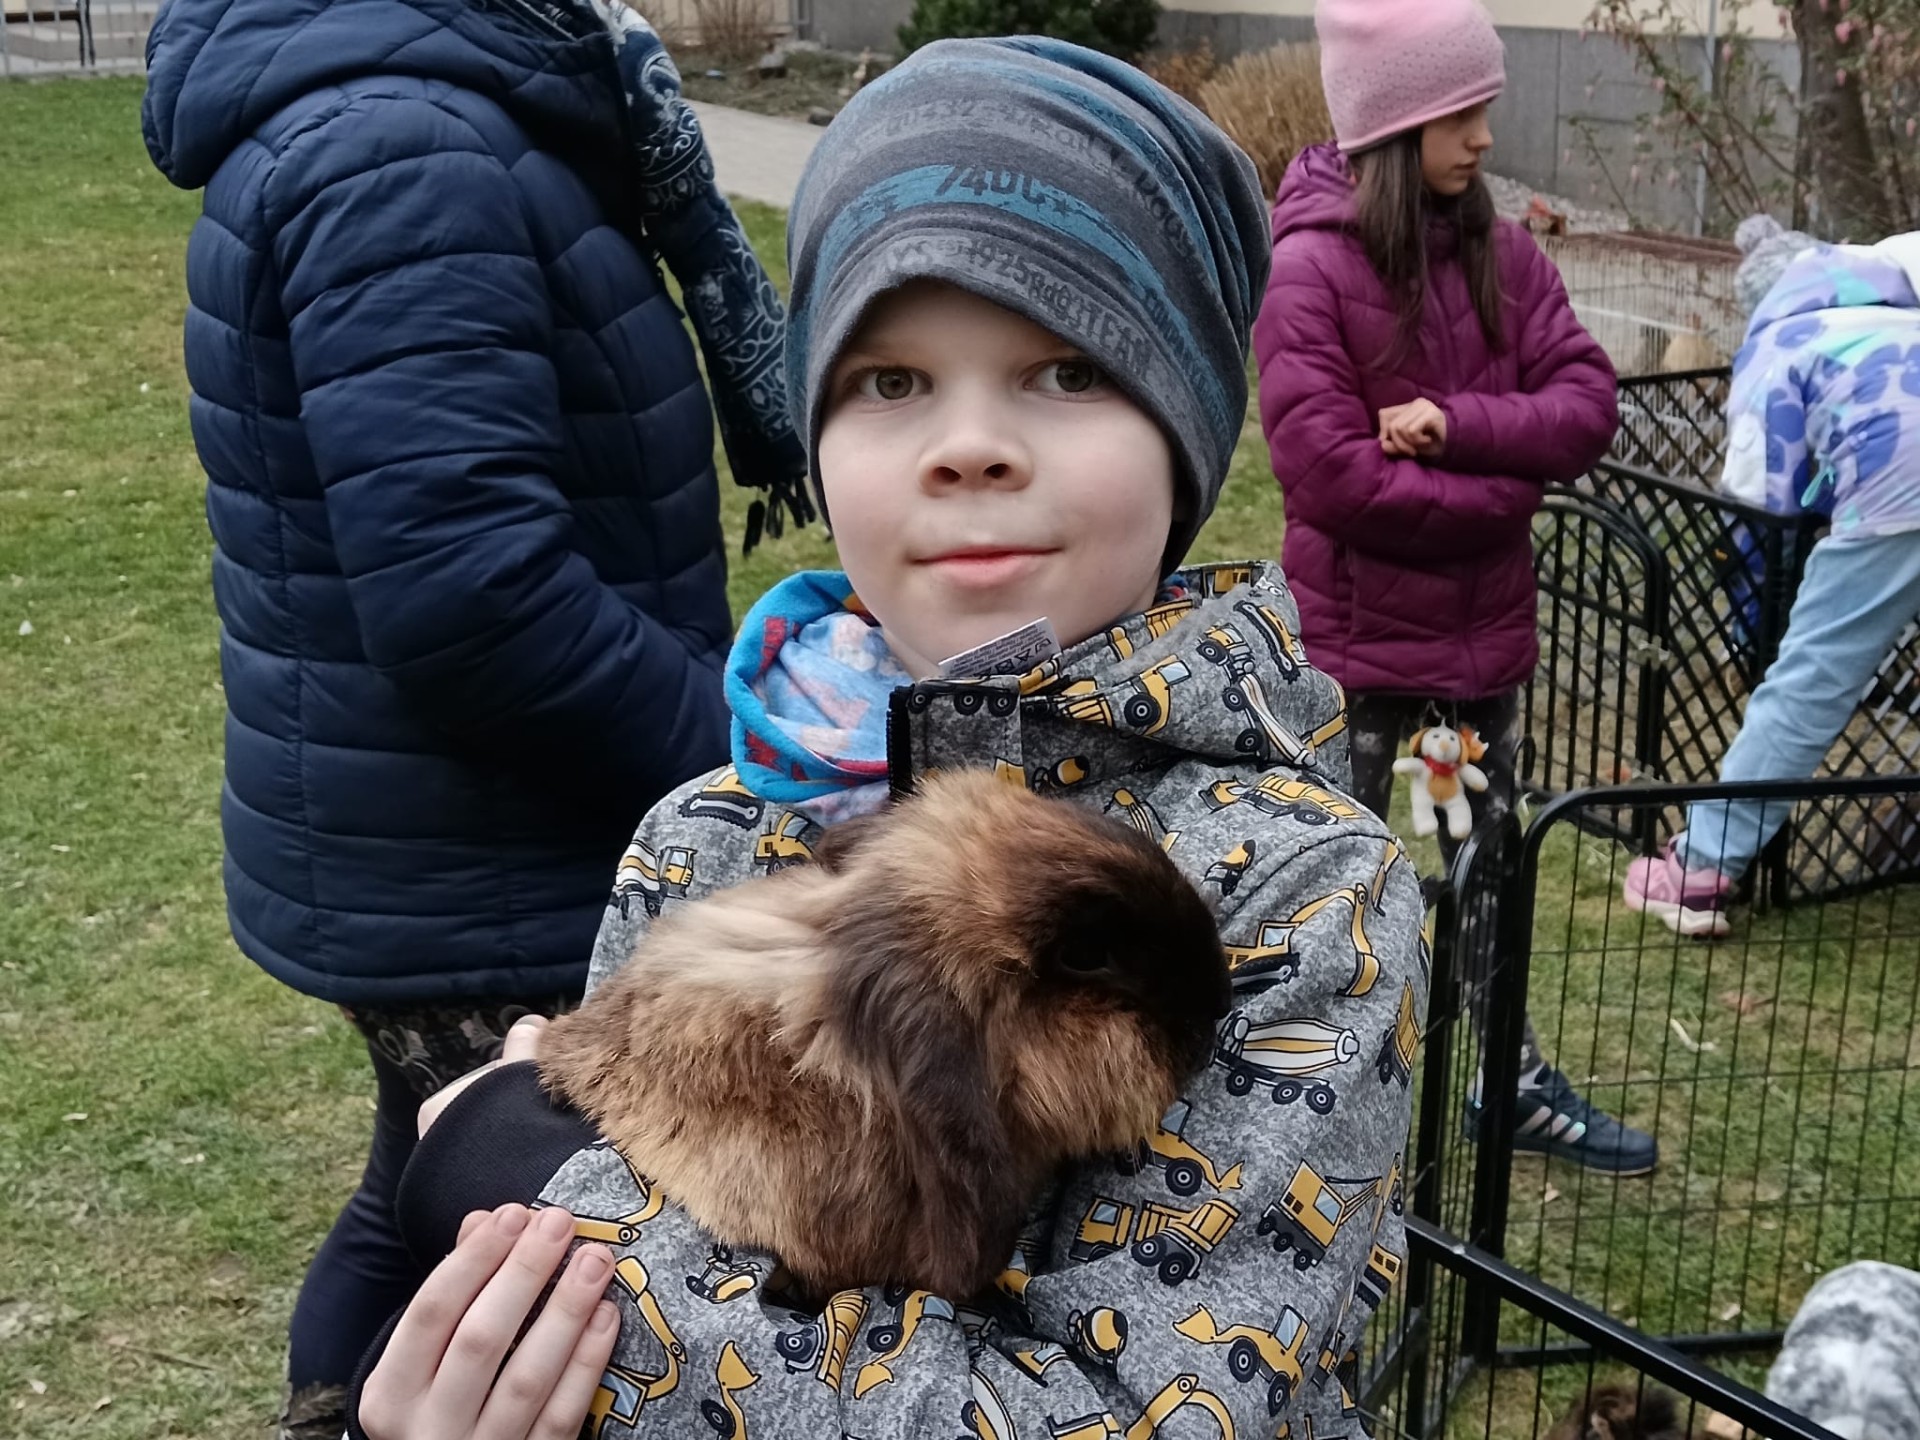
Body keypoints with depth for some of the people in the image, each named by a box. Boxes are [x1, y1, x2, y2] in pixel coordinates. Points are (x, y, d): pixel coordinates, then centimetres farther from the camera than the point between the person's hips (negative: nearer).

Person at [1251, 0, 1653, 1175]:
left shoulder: (1502, 255, 0)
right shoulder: (1310, 269, -16)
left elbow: (1589, 404, -4)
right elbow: (1333, 471, -22)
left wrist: (1458, 425, -21)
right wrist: (1503, 493, -14)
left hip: (1484, 628, 6)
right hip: (1358, 636, -6)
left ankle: (1515, 1080, 34)